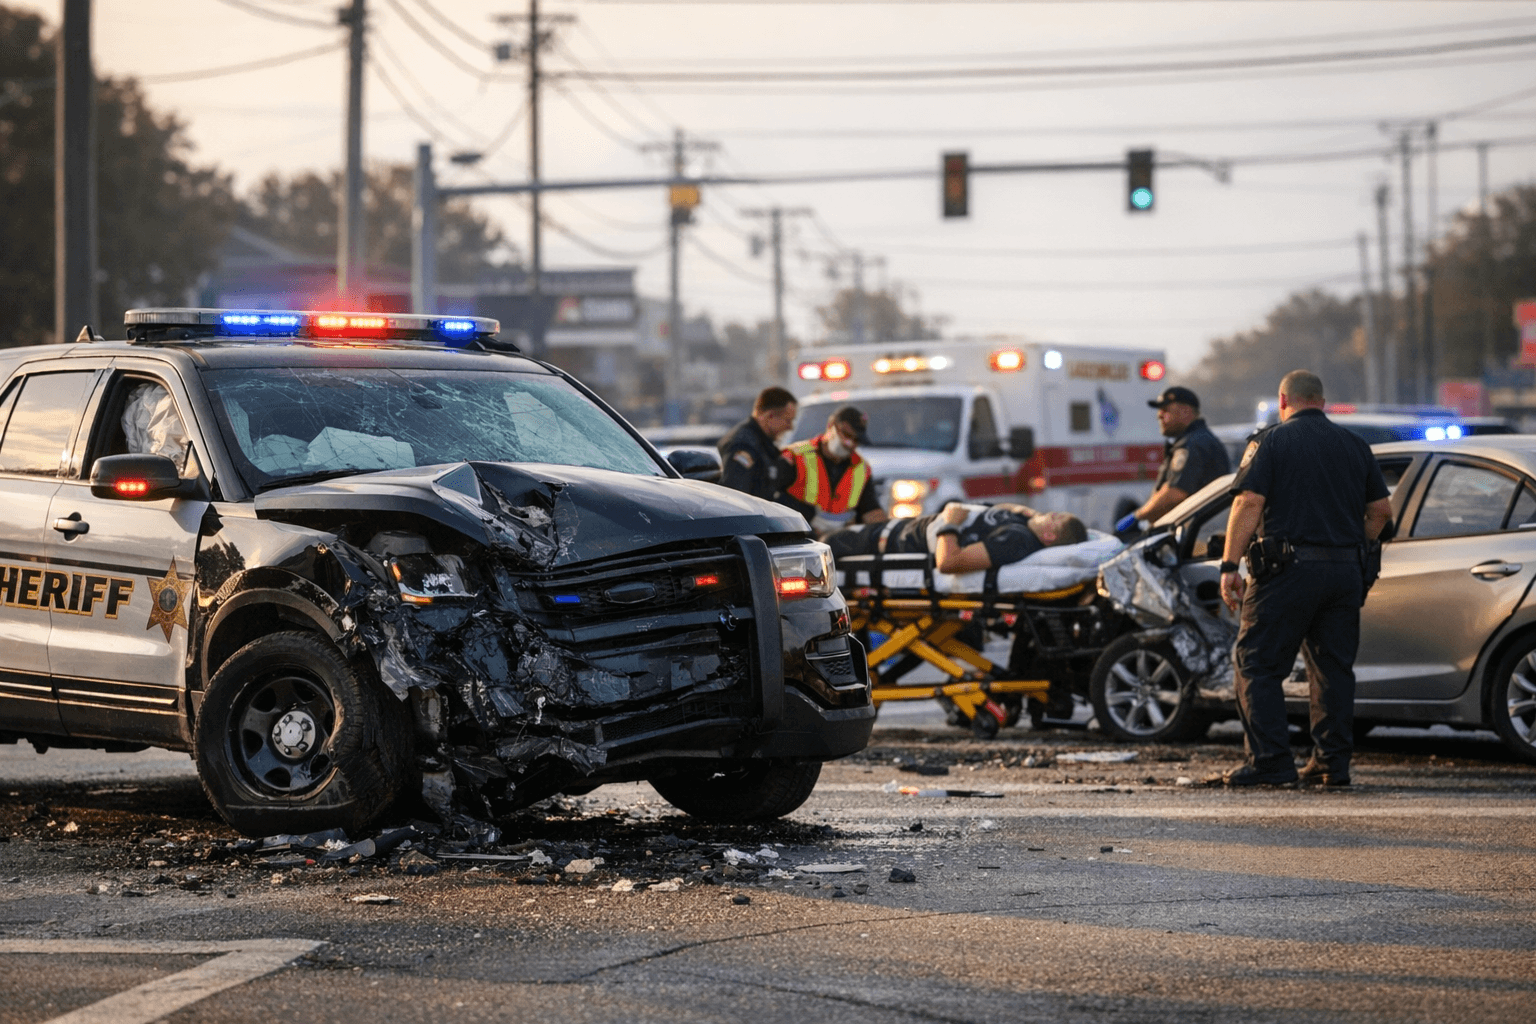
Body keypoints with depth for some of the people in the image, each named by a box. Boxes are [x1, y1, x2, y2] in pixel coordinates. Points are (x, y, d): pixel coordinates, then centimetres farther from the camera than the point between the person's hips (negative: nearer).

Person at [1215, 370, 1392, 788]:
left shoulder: (1272, 441, -2)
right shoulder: (1354, 446, 13)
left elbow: (1249, 503, -11)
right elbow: (1381, 510, 14)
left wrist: (1229, 566, -10)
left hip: (1288, 568, -5)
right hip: (1345, 572, 5)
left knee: (1257, 665, 0)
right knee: (1333, 667, 12)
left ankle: (1271, 761, -7)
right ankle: (1333, 762, 10)